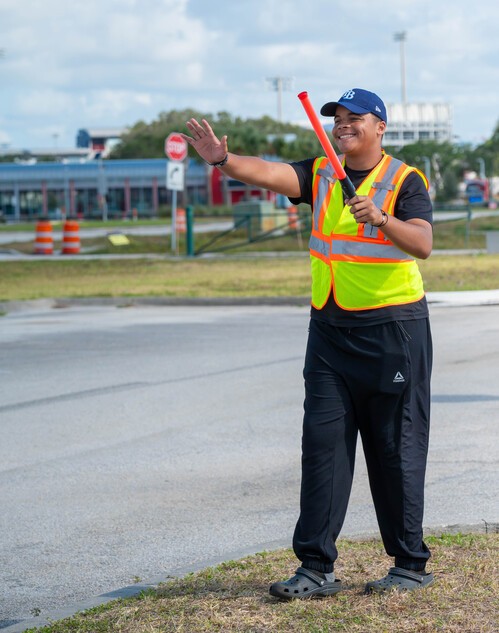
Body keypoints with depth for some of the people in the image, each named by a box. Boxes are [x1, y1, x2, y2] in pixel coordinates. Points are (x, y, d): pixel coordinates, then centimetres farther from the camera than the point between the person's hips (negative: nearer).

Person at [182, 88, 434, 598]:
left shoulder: (405, 179, -5)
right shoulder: (321, 174, 8)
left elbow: (423, 244, -20)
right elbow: (271, 174, -11)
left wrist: (381, 219, -37)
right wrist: (223, 161, -29)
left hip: (393, 328, -5)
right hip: (330, 328, 5)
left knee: (397, 450, 0)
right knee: (322, 444, 0)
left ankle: (411, 565, 11)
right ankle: (316, 568, 2)